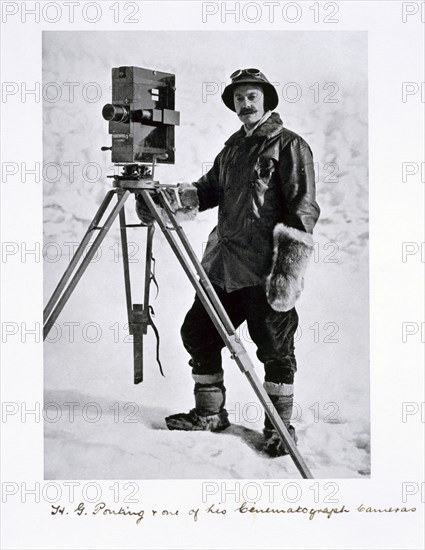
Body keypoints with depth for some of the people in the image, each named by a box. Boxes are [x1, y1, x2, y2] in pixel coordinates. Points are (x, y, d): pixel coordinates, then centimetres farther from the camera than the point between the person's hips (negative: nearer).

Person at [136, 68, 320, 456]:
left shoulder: (290, 146, -3)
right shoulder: (233, 148, 19)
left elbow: (303, 209, -9)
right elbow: (209, 189, 20)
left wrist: (290, 268, -17)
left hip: (264, 271, -7)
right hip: (223, 265, 8)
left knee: (275, 349, -1)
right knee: (197, 332, 10)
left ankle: (280, 426, 15)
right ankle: (210, 413, 25)